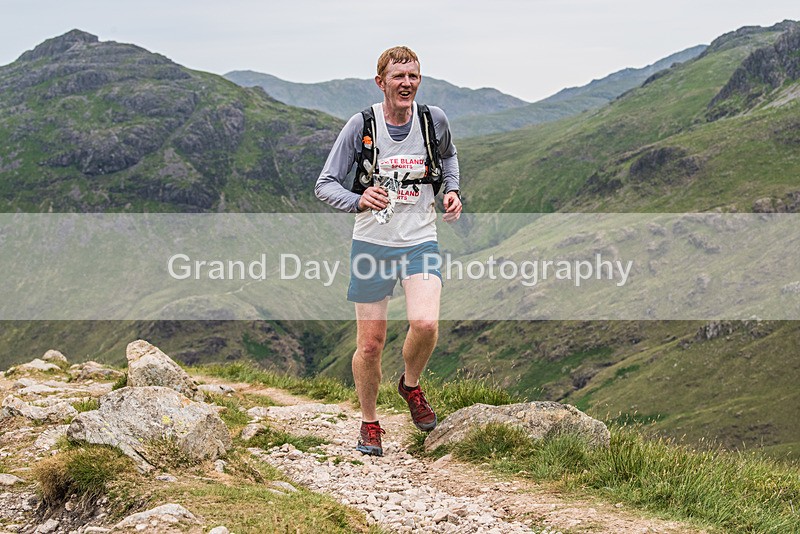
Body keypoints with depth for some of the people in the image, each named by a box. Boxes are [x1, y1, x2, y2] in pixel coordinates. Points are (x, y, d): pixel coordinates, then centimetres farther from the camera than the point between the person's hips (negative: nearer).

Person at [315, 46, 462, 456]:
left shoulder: (434, 119, 0)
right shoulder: (361, 125, -7)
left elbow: (448, 155, 24)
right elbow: (325, 185, -6)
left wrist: (451, 190, 6)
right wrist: (359, 201, -25)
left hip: (421, 241, 1)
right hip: (372, 243, -1)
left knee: (425, 324, -22)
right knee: (370, 344, 3)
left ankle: (411, 385, 9)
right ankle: (369, 423, 26)